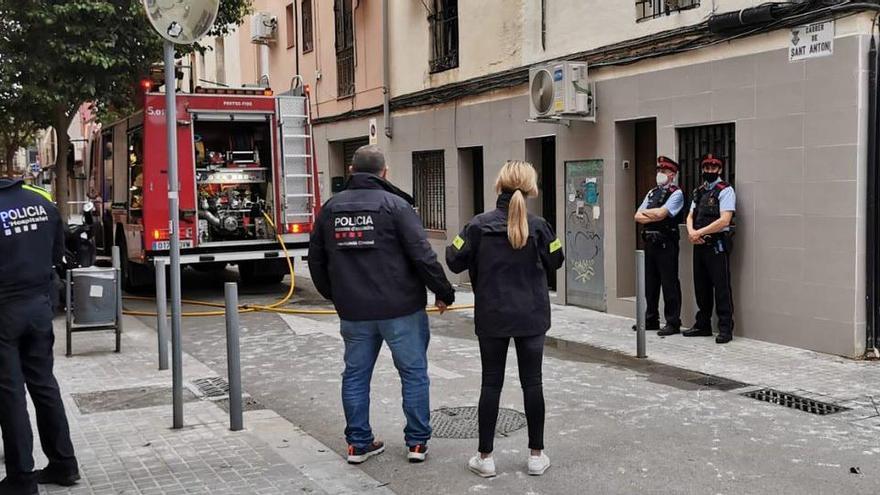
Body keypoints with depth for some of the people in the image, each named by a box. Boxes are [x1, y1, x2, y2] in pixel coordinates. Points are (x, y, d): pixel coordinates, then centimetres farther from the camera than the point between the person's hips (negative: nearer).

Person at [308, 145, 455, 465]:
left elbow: (316, 259, 14)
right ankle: (417, 441, 13)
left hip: (353, 311, 4)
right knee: (414, 372, 8)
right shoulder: (395, 205, -9)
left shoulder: (331, 208, 6)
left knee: (355, 375, 13)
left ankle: (358, 443, 19)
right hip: (401, 308, -4)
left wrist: (333, 294, 27)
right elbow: (422, 255, -14)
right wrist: (444, 293, -2)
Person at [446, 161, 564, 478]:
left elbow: (455, 261, -5)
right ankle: (537, 455, 15)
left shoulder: (479, 225, -10)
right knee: (532, 382, 8)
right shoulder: (538, 226, -8)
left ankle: (485, 457, 12)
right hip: (532, 317, 1)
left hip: (492, 317, 0)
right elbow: (555, 262, 5)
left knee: (491, 383, 7)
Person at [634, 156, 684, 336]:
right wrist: (655, 217, -6)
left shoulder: (676, 193, -5)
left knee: (669, 284, -3)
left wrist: (646, 213, 0)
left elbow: (661, 213, -18)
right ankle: (651, 319, 22)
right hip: (650, 241, 7)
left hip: (666, 243, -7)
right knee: (650, 282, 12)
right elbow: (638, 217, 11)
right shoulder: (652, 193, 18)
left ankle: (673, 322, 2)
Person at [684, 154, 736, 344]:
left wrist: (699, 232, -13)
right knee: (701, 287, 13)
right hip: (699, 245, 8)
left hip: (717, 245, -7)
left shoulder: (725, 190, -6)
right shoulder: (699, 191, 17)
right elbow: (690, 216, 17)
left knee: (721, 287, -5)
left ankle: (725, 329, -1)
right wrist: (691, 232, -5)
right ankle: (703, 325, 22)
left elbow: (724, 221, -16)